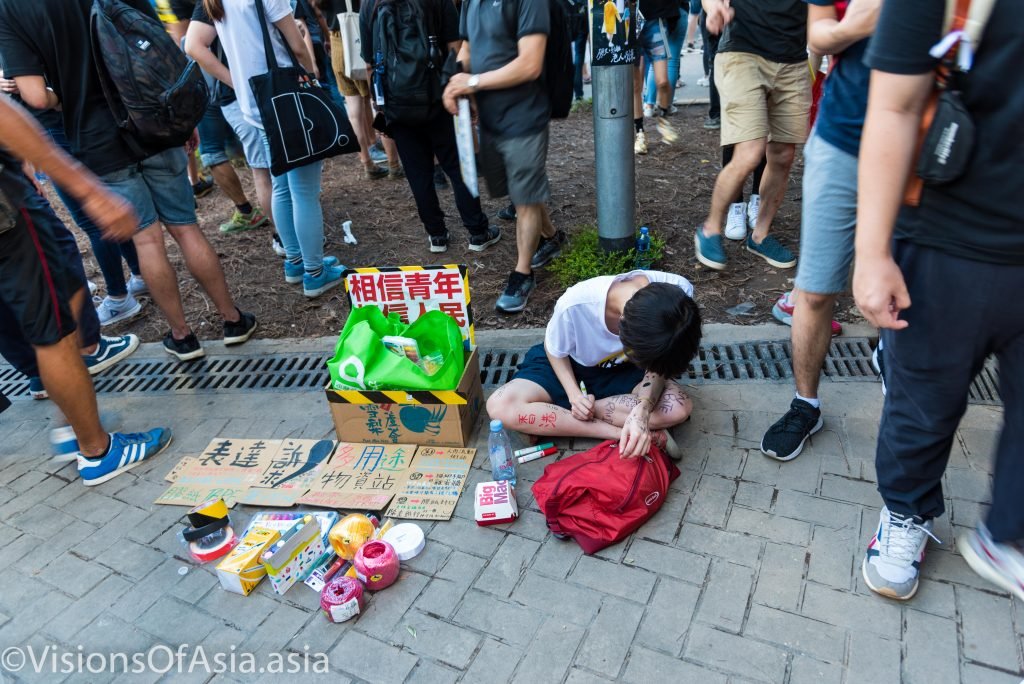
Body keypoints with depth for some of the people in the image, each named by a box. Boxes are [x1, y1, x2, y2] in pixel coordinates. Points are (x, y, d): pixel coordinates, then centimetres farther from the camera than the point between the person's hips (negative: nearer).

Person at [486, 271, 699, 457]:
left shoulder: (677, 293, -31)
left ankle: (550, 418, -17)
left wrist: (643, 408, -36)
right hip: (570, 366, -2)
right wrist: (574, 395, -26)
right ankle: (618, 432, -21)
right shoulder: (575, 304, -36)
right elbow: (555, 351, -11)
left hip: (622, 370, 2)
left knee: (678, 408, -28)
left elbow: (657, 365, -17)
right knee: (500, 406, -27)